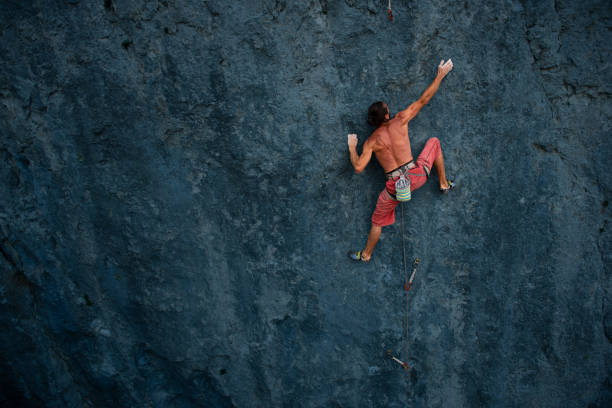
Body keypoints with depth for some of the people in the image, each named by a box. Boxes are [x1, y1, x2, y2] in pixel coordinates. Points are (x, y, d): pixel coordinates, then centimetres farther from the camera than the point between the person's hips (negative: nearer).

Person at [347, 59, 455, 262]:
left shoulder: (371, 142, -3)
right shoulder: (400, 121, -3)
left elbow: (358, 168, -8)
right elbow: (423, 99, 4)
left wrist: (352, 148, 8)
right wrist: (441, 75, 13)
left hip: (395, 186, 0)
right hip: (417, 175, 1)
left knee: (378, 221, 20)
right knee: (434, 142, 26)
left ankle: (366, 254, 33)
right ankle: (444, 184, 34)